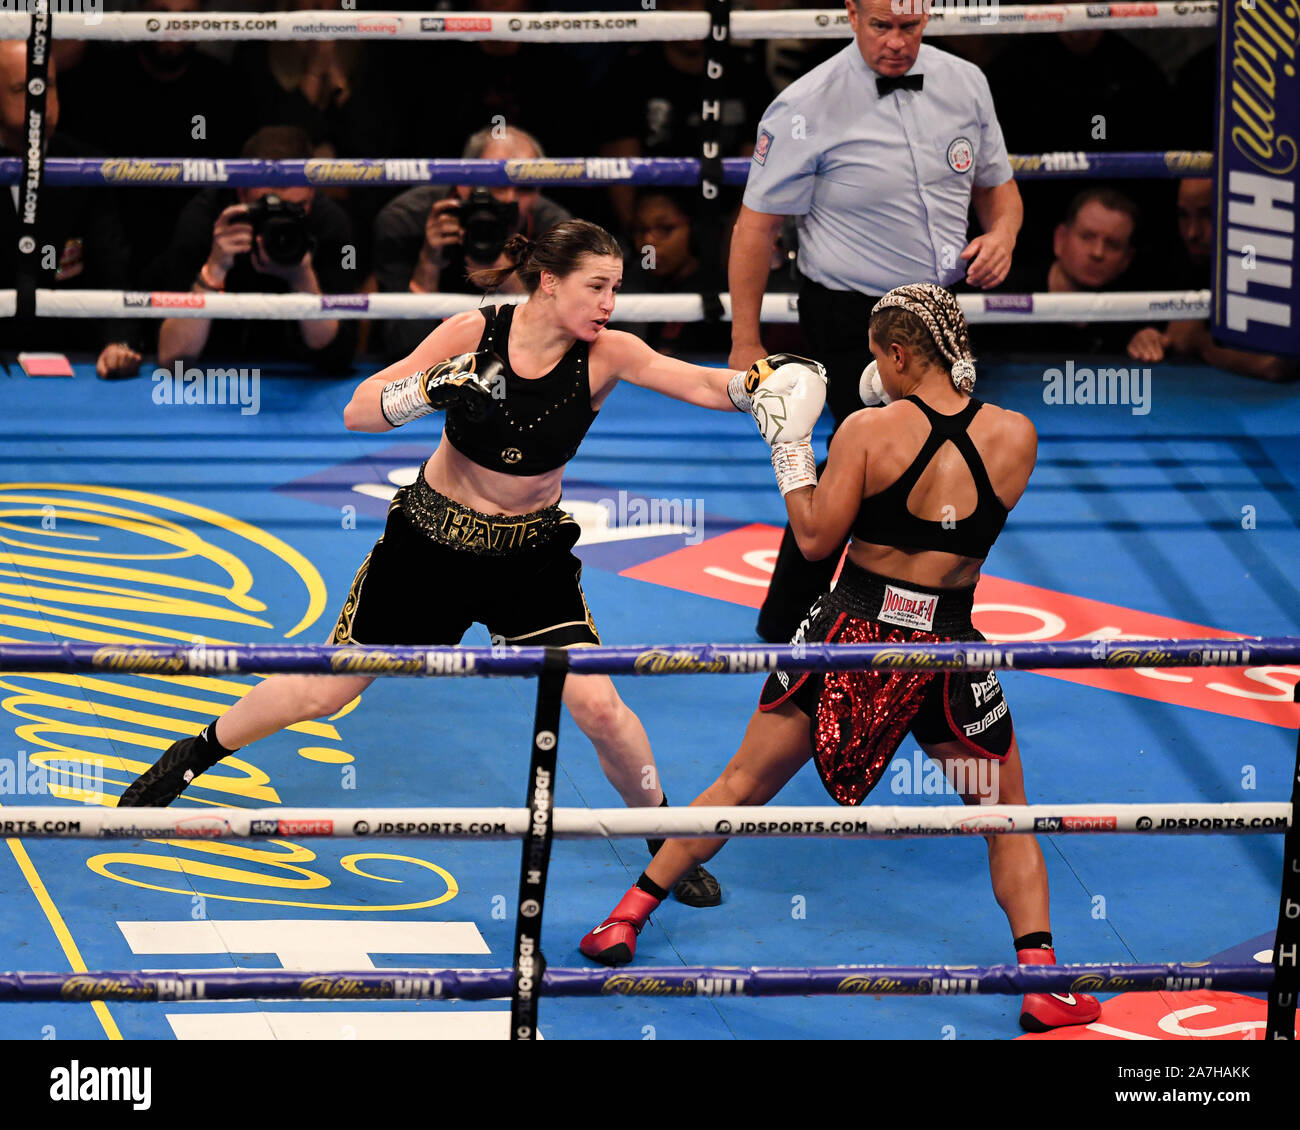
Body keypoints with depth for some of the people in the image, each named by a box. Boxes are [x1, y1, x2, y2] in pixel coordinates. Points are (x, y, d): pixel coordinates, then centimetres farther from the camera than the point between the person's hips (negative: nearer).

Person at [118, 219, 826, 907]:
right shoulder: (475, 334, -19)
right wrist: (431, 389, -37)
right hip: (430, 540, 0)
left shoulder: (606, 355, -17)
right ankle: (191, 758, 33)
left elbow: (705, 385, -31)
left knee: (597, 707, -14)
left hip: (531, 555, 1)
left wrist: (767, 381, -50)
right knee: (325, 691, 9)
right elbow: (359, 413, -19)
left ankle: (667, 844, 9)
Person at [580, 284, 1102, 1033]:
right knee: (1008, 818, 17)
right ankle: (1041, 978, 5)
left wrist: (789, 444, 3)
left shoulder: (868, 432, -11)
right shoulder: (1014, 436, -6)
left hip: (852, 634, 0)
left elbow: (816, 537, -7)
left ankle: (628, 916, 23)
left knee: (743, 786, 16)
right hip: (948, 646, 0)